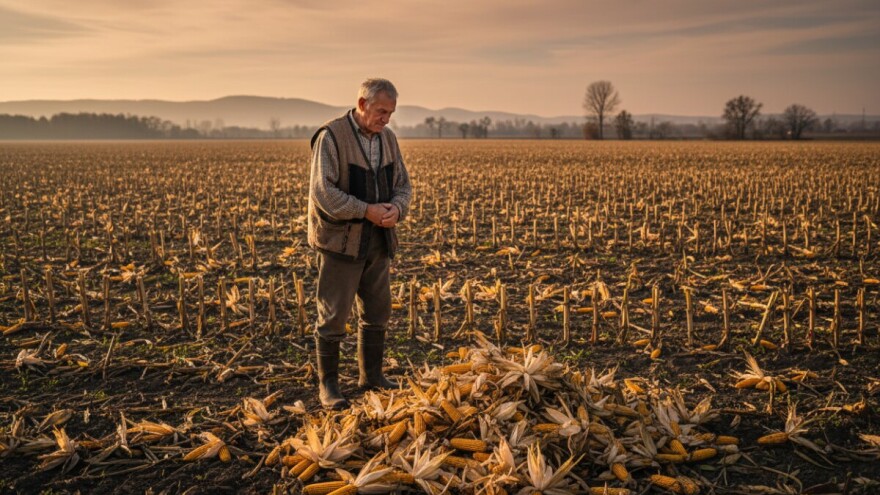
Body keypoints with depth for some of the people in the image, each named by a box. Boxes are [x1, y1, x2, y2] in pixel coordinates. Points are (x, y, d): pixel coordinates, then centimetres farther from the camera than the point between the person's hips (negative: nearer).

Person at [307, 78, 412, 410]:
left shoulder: (387, 139, 7)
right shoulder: (331, 137, -14)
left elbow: (402, 185, 9)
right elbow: (323, 191, -20)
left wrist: (396, 209, -13)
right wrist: (367, 211, -23)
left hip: (378, 243, 7)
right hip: (341, 242, -7)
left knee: (377, 313, 15)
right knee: (333, 316, 1)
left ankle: (371, 375, 30)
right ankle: (328, 385, 13)